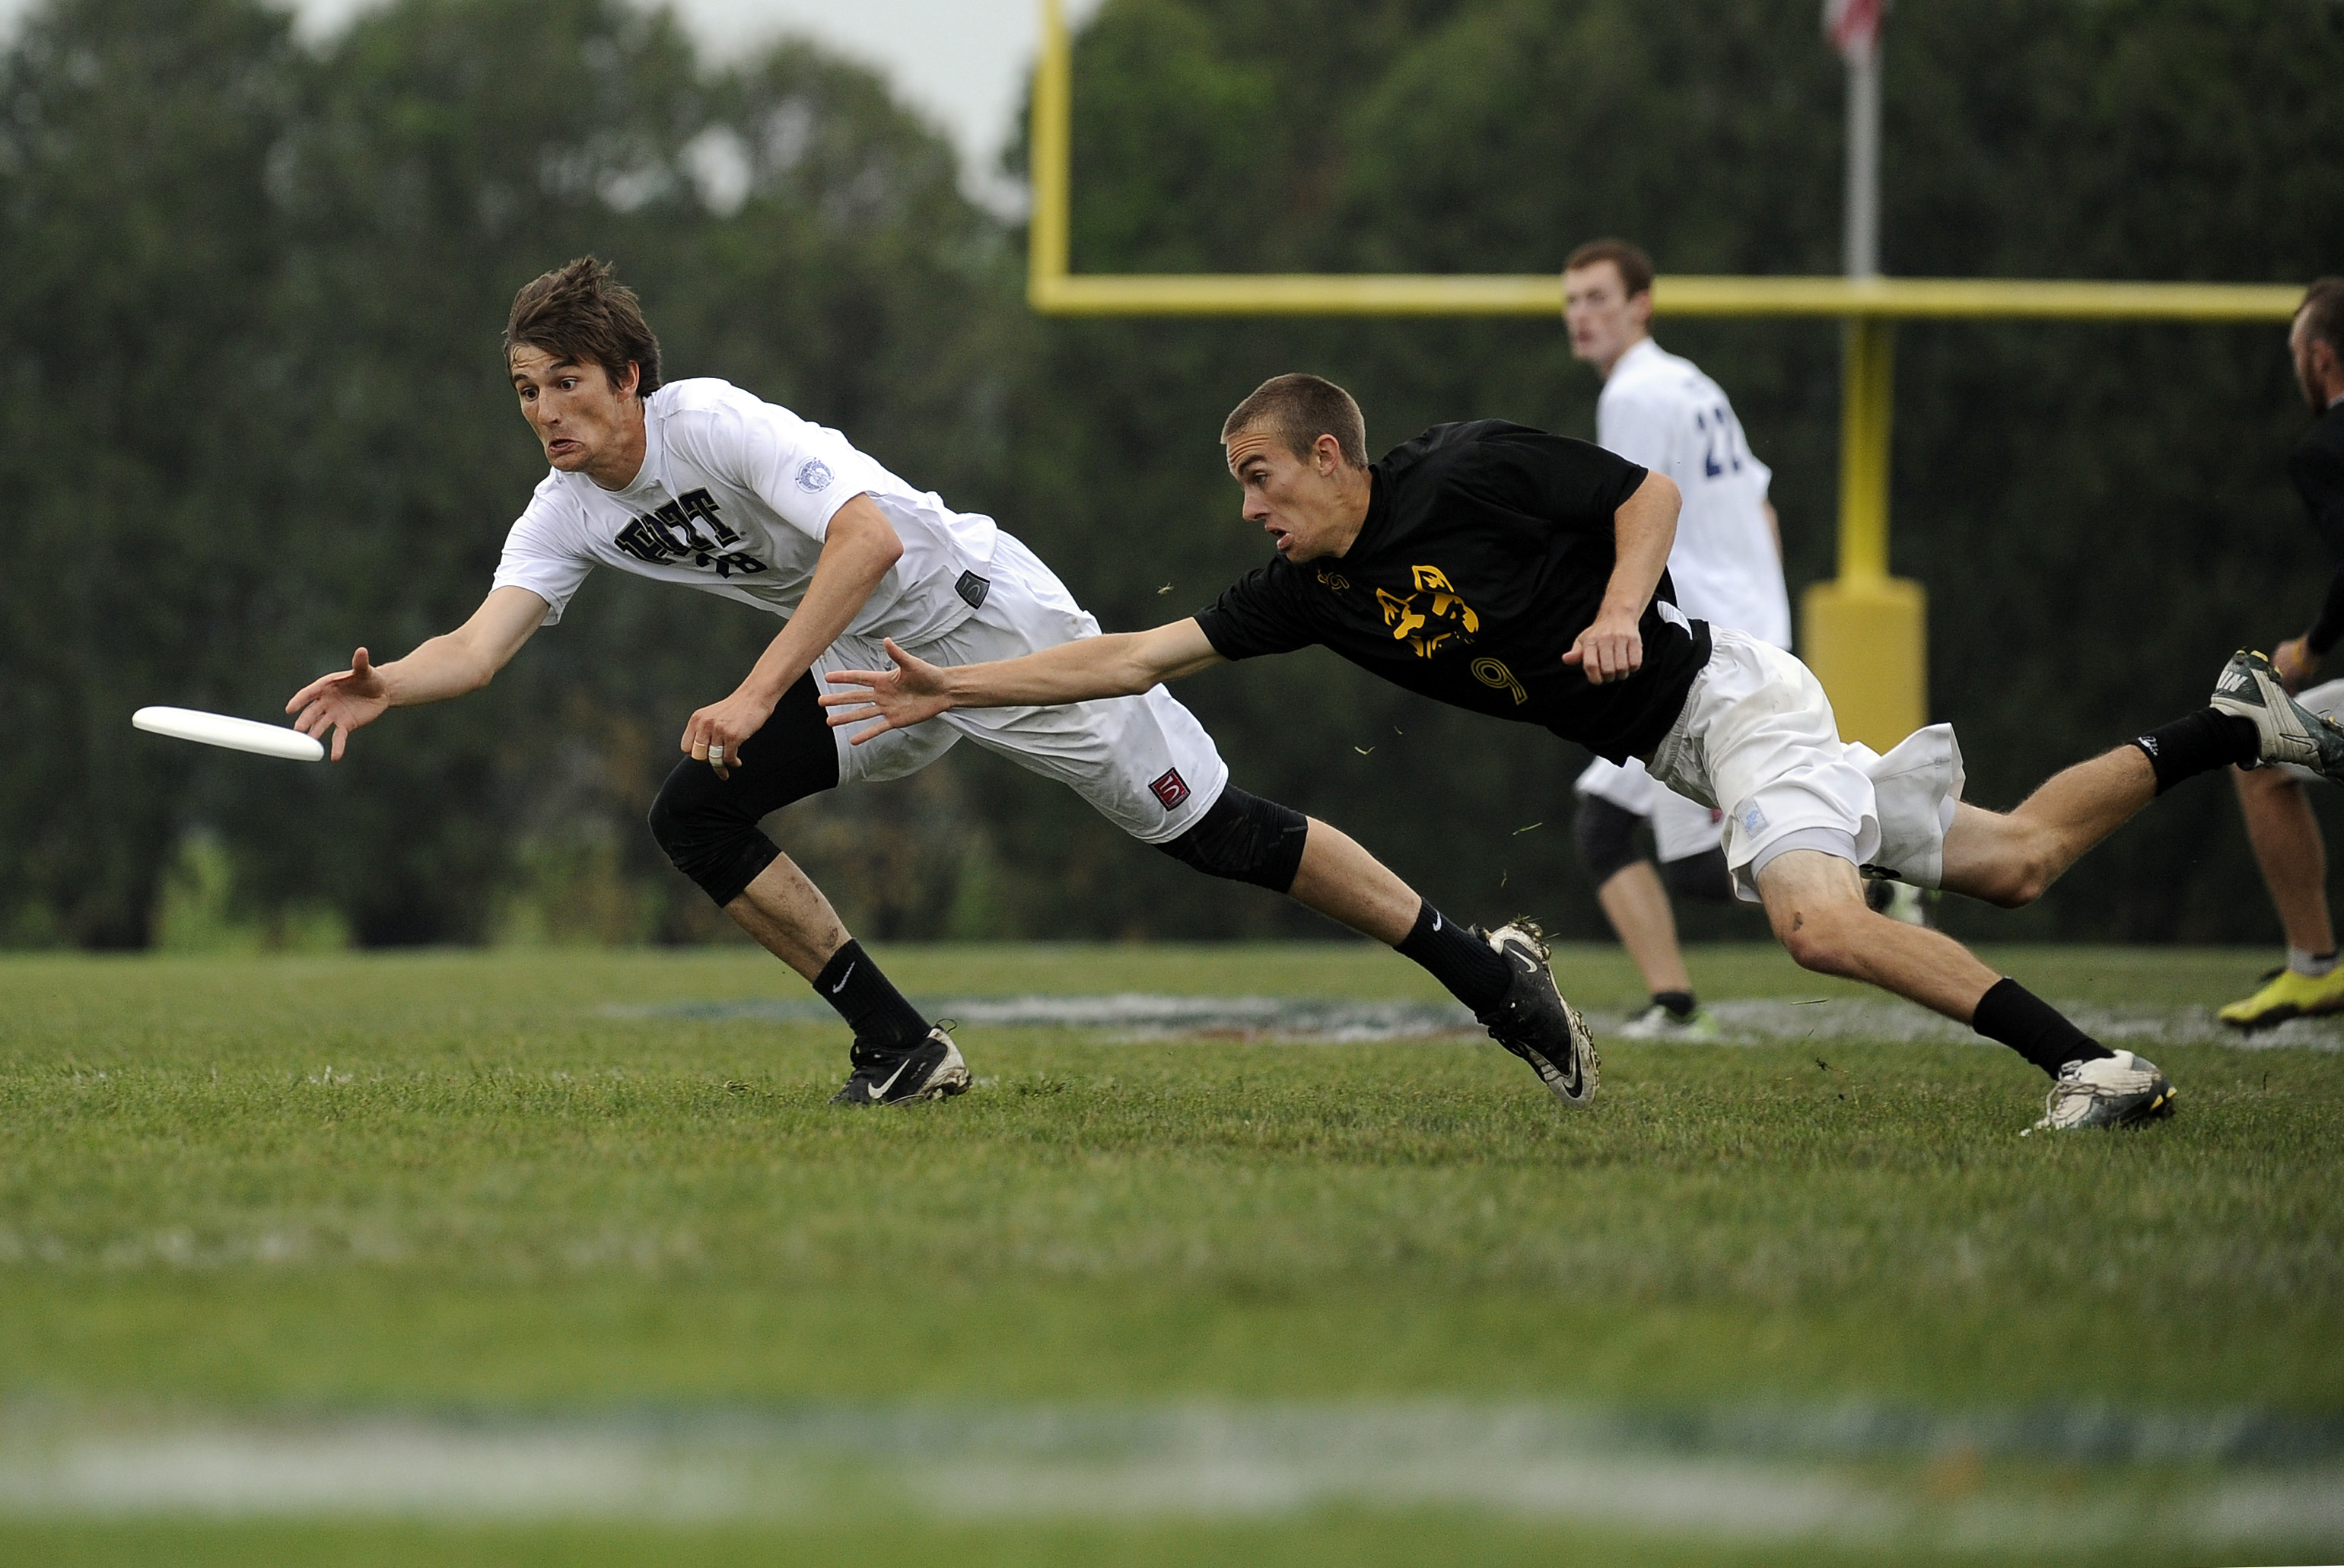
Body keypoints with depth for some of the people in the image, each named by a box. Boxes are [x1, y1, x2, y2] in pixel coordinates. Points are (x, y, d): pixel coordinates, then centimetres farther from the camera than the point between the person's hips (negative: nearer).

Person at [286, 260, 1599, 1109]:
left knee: (1215, 834, -7)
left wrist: (759, 696, -42)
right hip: (881, 676, 7)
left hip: (986, 613, -7)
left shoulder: (713, 423, -26)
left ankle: (1484, 967, 7)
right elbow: (483, 643, -13)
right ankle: (904, 1053, -2)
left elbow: (869, 538, -38)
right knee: (696, 817, -10)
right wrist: (387, 685, -35)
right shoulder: (569, 516, -4)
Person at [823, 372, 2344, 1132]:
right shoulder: (1313, 591, 4)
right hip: (1682, 754, 7)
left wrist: (1620, 606, -26)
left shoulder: (1469, 470, -16)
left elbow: (1651, 489, -10)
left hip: (1729, 696, -7)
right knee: (2009, 860, 8)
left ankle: (2094, 1063, -29)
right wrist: (955, 687, -3)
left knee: (1823, 921, -30)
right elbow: (1137, 654, 2)